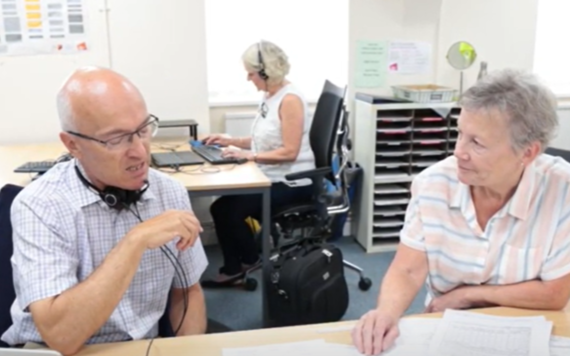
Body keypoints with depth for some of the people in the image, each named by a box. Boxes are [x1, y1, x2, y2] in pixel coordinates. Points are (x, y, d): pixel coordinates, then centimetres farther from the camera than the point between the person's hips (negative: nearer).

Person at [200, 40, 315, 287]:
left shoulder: (289, 99, -18)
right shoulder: (269, 97, 10)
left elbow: (289, 151, -22)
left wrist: (249, 155, -22)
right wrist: (231, 141, 7)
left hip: (291, 183, -9)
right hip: (272, 178, 9)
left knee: (231, 210, -13)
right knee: (222, 207, -5)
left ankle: (250, 262, 14)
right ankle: (232, 269, 6)